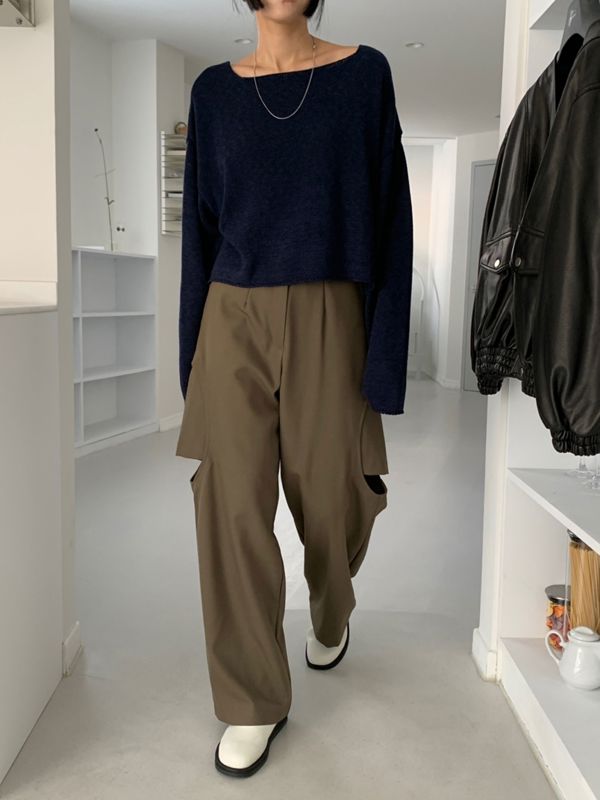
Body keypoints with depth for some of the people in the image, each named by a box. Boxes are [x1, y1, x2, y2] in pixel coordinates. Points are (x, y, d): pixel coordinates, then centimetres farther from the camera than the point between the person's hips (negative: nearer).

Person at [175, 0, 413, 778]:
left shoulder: (364, 73, 2)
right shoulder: (214, 89, 8)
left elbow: (389, 213, -2)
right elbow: (201, 224, 9)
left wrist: (385, 352, -9)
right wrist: (193, 352, 6)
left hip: (327, 320, -1)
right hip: (235, 320, 2)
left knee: (333, 498, 9)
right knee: (232, 508, -3)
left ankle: (331, 614, 45)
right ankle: (254, 701, 15)